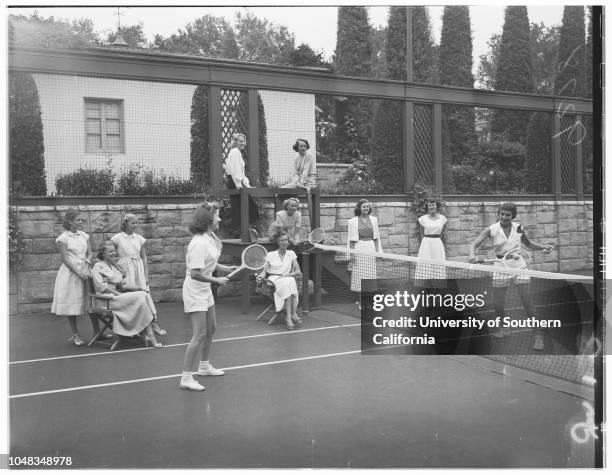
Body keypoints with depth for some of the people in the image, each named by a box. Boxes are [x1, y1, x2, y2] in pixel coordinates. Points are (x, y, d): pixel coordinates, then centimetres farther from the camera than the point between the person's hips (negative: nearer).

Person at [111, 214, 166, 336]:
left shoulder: (139, 238, 9)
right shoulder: (117, 238, -1)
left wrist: (146, 275, 6)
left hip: (139, 270, 3)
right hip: (125, 270, -3)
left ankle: (153, 322, -4)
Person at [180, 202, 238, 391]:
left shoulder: (210, 237, 3)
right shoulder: (199, 243, -25)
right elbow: (195, 273, -28)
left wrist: (223, 267, 8)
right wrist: (216, 280, -19)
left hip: (205, 290, 10)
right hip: (195, 292, -10)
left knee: (211, 329, 20)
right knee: (199, 335, -8)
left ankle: (204, 366, 37)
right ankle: (186, 378, 1)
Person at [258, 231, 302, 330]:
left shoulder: (291, 254, 12)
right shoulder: (271, 255, 8)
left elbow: (298, 272, 5)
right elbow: (264, 271, 5)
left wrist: (288, 275, -13)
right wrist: (261, 276, -18)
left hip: (287, 279, 2)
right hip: (273, 279, -2)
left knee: (291, 281, -35)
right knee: (287, 285, -35)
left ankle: (289, 318, -41)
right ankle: (293, 315, -41)